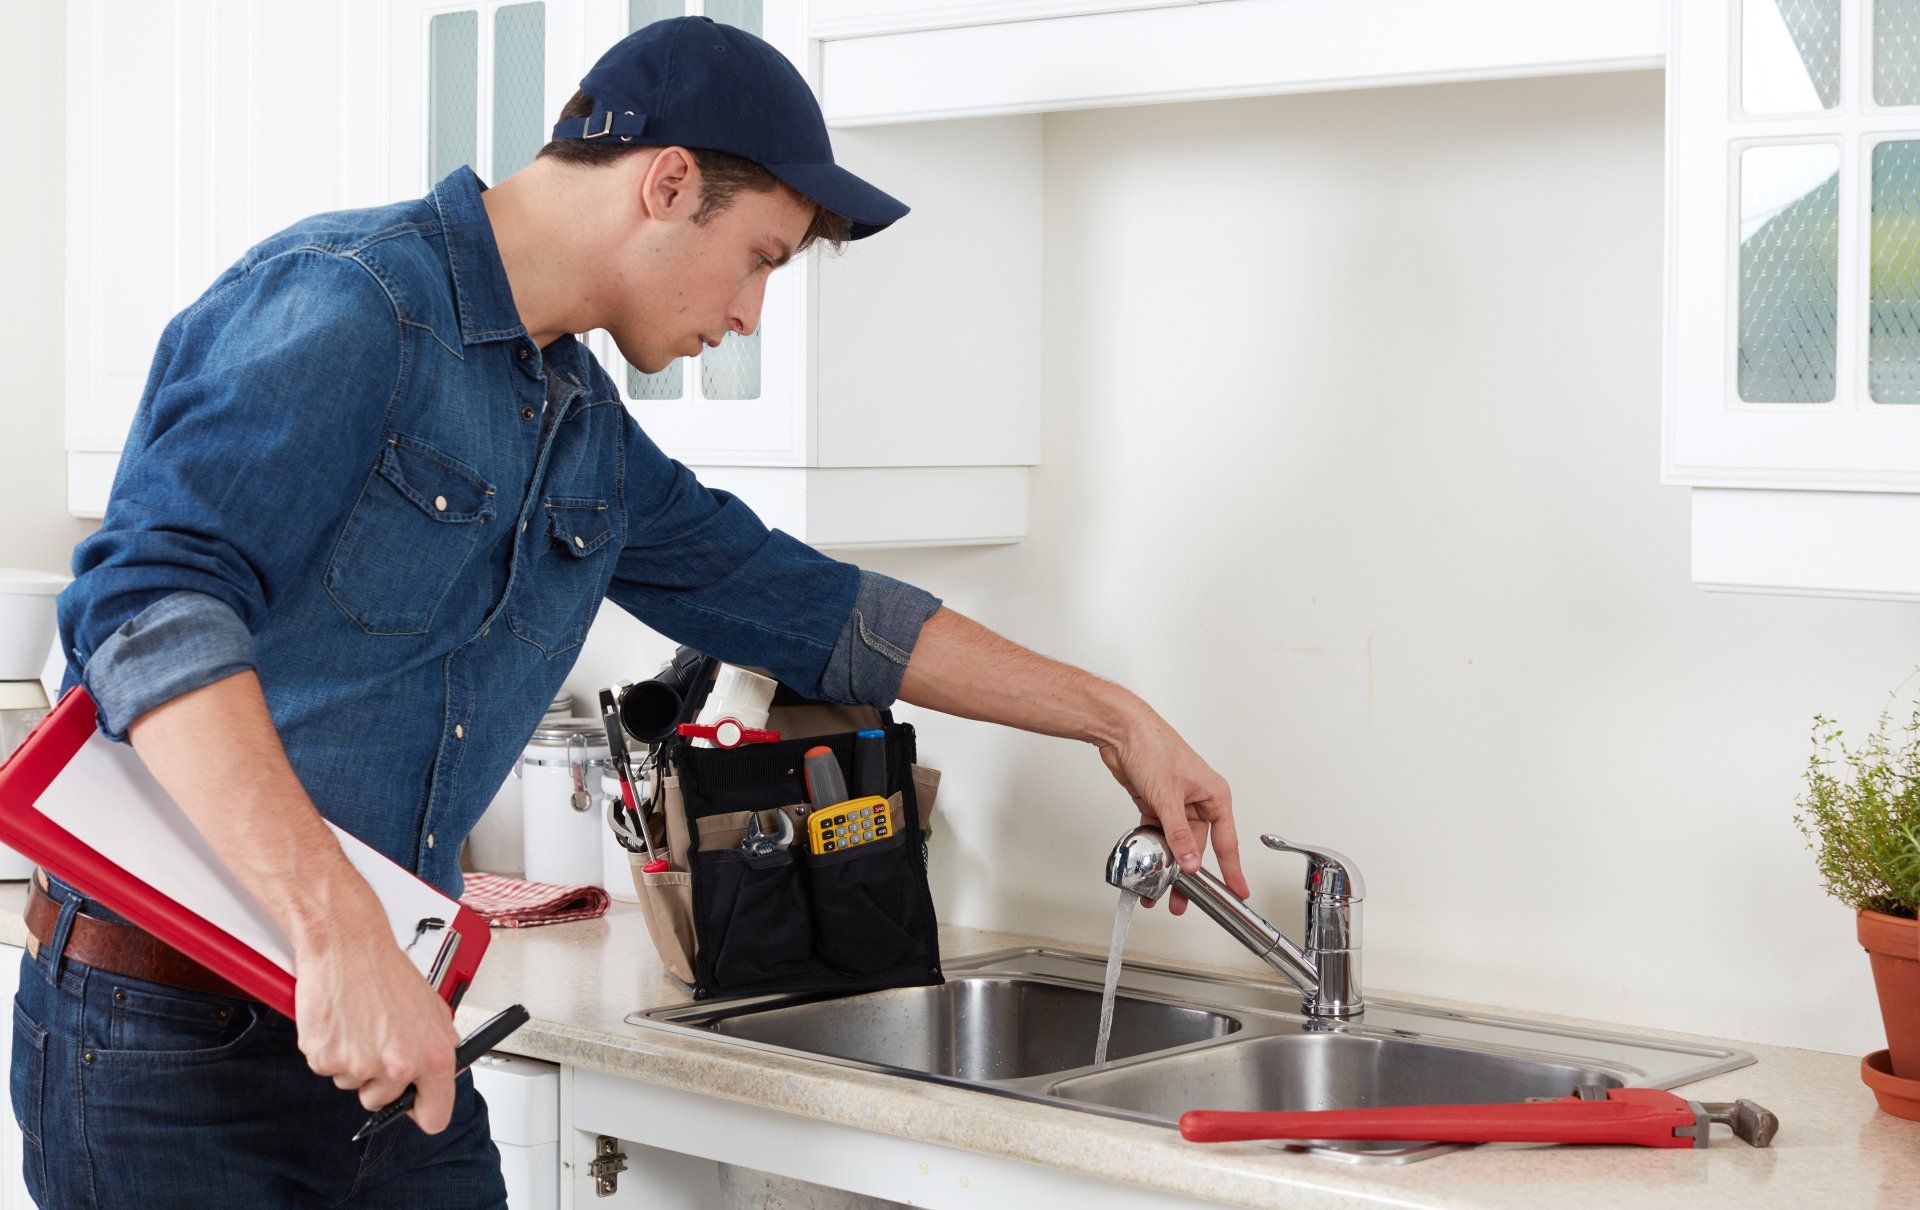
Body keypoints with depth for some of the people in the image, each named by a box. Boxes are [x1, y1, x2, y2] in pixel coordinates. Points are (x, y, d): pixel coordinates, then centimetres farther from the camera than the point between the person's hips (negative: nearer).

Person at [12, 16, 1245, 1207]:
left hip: (387, 1029, 8)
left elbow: (800, 604, 22)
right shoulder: (343, 307, -16)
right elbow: (150, 603, -29)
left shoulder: (583, 428, 12)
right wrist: (341, 936, -37)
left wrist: (1115, 718, 24)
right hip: (169, 1030, -8)